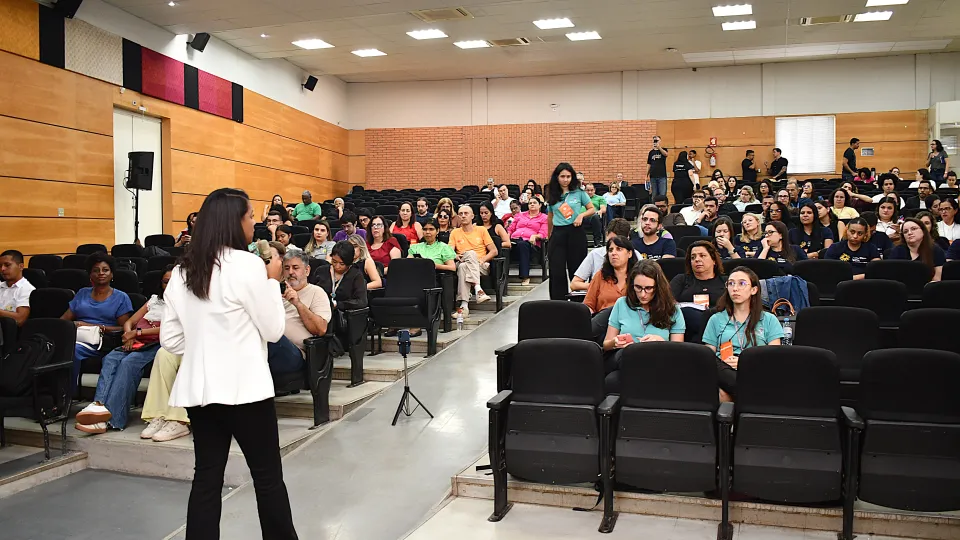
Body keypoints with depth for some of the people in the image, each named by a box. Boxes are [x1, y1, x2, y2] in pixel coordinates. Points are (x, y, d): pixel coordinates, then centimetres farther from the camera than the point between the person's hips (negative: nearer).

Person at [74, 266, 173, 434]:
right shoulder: (154, 300, 31)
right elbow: (129, 322, 25)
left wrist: (138, 332, -8)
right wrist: (130, 336, 1)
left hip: (158, 345, -6)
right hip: (137, 344, 6)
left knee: (128, 362, -33)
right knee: (110, 359, -26)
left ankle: (111, 418, -44)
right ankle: (100, 405, -44)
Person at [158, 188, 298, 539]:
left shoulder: (181, 272, 6)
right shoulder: (247, 264, -14)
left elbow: (170, 339, 8)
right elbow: (273, 330, -6)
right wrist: (273, 281, 3)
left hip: (198, 388, 6)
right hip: (244, 387, -6)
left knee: (207, 476, 11)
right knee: (268, 476, 8)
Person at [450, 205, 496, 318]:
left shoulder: (481, 230, 13)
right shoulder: (455, 232, 17)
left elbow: (494, 251, 8)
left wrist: (482, 259, -9)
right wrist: (456, 256, -19)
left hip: (482, 266, -1)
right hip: (462, 263, 1)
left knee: (464, 267, -36)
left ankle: (464, 305, -46)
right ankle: (478, 289, -48)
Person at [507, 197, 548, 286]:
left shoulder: (544, 218, 20)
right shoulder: (520, 215, 32)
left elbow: (543, 234, 7)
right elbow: (511, 229, 27)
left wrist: (534, 236, -15)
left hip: (530, 242, -3)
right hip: (514, 239, 3)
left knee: (522, 244, -42)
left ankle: (525, 277, -46)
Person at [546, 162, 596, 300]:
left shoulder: (579, 192, 2)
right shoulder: (552, 195, 9)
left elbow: (592, 209, 7)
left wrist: (581, 215, -12)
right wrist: (549, 236, 21)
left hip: (576, 233, -2)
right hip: (558, 234, 2)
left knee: (576, 270, 4)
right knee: (557, 272, -3)